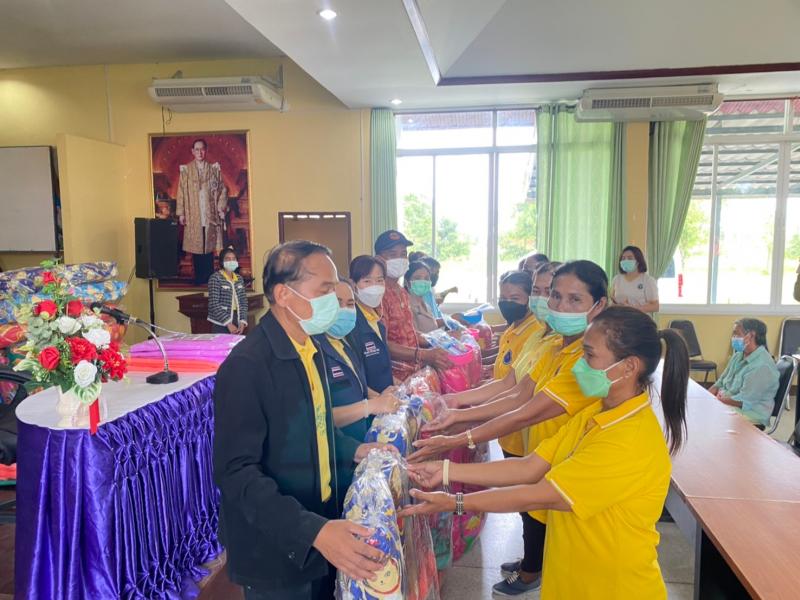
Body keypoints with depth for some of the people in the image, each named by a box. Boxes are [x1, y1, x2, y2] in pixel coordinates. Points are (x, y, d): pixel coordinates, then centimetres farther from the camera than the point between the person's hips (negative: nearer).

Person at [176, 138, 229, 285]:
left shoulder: (214, 169, 6)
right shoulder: (186, 170, 4)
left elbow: (222, 189, 7)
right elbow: (181, 192, 3)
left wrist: (221, 208, -2)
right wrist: (181, 213, -2)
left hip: (210, 215, 0)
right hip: (193, 216, 0)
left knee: (209, 245, 0)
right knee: (196, 246, 1)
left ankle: (209, 277, 7)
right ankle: (199, 277, 8)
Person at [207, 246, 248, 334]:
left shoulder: (239, 279, 10)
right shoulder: (215, 278, -7)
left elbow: (243, 302, 9)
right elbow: (214, 305, -13)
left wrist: (242, 322, -4)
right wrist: (228, 323, -15)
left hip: (237, 321, 5)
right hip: (221, 324, -5)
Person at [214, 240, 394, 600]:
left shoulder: (310, 347, 3)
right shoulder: (247, 365, -24)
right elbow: (238, 472, -27)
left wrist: (353, 451, 4)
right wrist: (314, 531, -34)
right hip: (275, 553, -8)